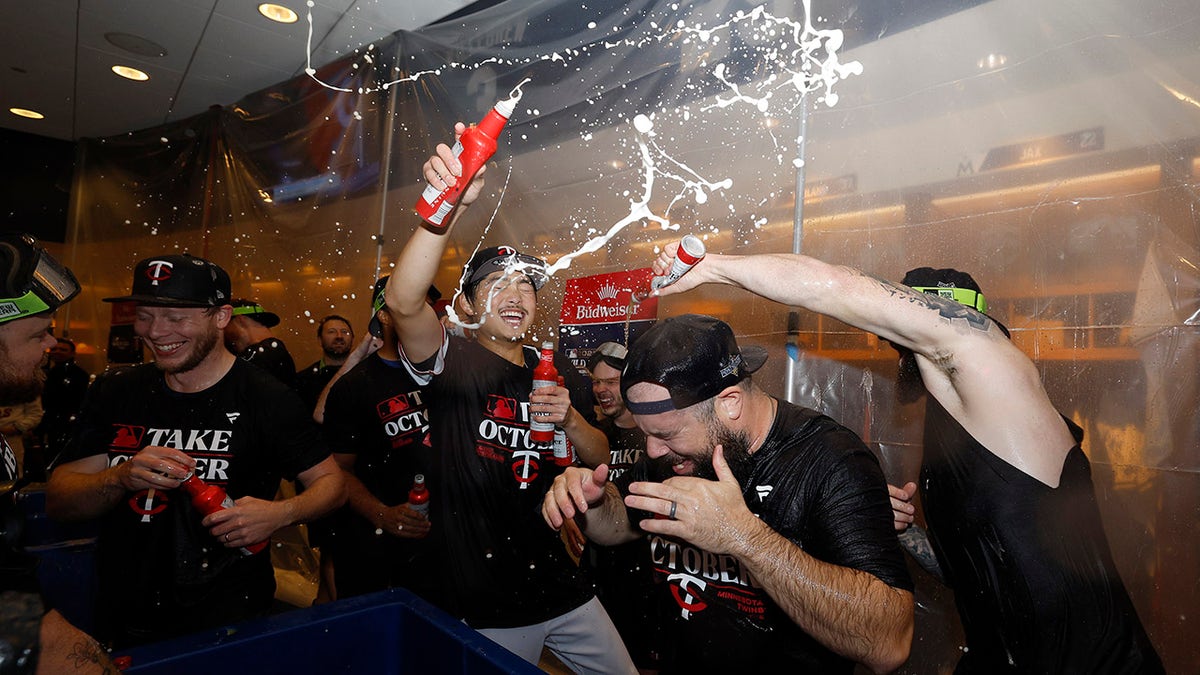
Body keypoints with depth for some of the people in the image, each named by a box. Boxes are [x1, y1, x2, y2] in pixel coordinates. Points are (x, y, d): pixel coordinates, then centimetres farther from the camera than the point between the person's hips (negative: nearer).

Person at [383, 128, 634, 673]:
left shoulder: (561, 375, 4)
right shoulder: (453, 362, -10)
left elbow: (599, 460, 9)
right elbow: (402, 301, -31)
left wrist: (571, 420, -13)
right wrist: (453, 205, -45)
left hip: (564, 590, 5)